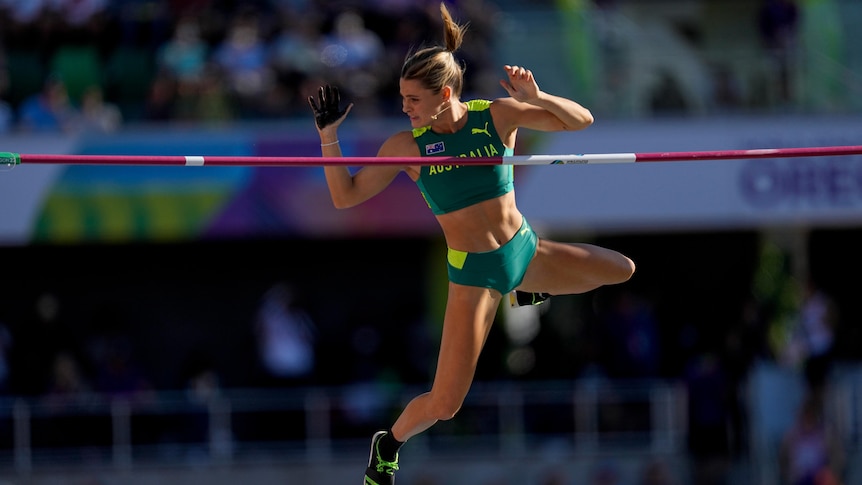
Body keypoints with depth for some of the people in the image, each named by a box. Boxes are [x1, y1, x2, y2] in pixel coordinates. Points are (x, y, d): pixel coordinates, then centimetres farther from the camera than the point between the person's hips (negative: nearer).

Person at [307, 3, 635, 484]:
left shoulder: (497, 116, -10)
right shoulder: (407, 145, -11)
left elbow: (582, 120, -10)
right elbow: (346, 196, -8)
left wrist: (537, 97, -29)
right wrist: (329, 134, -19)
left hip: (523, 250, 3)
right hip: (472, 272, -3)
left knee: (622, 270, 2)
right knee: (444, 404, -9)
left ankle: (532, 291, 25)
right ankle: (390, 442, 24)